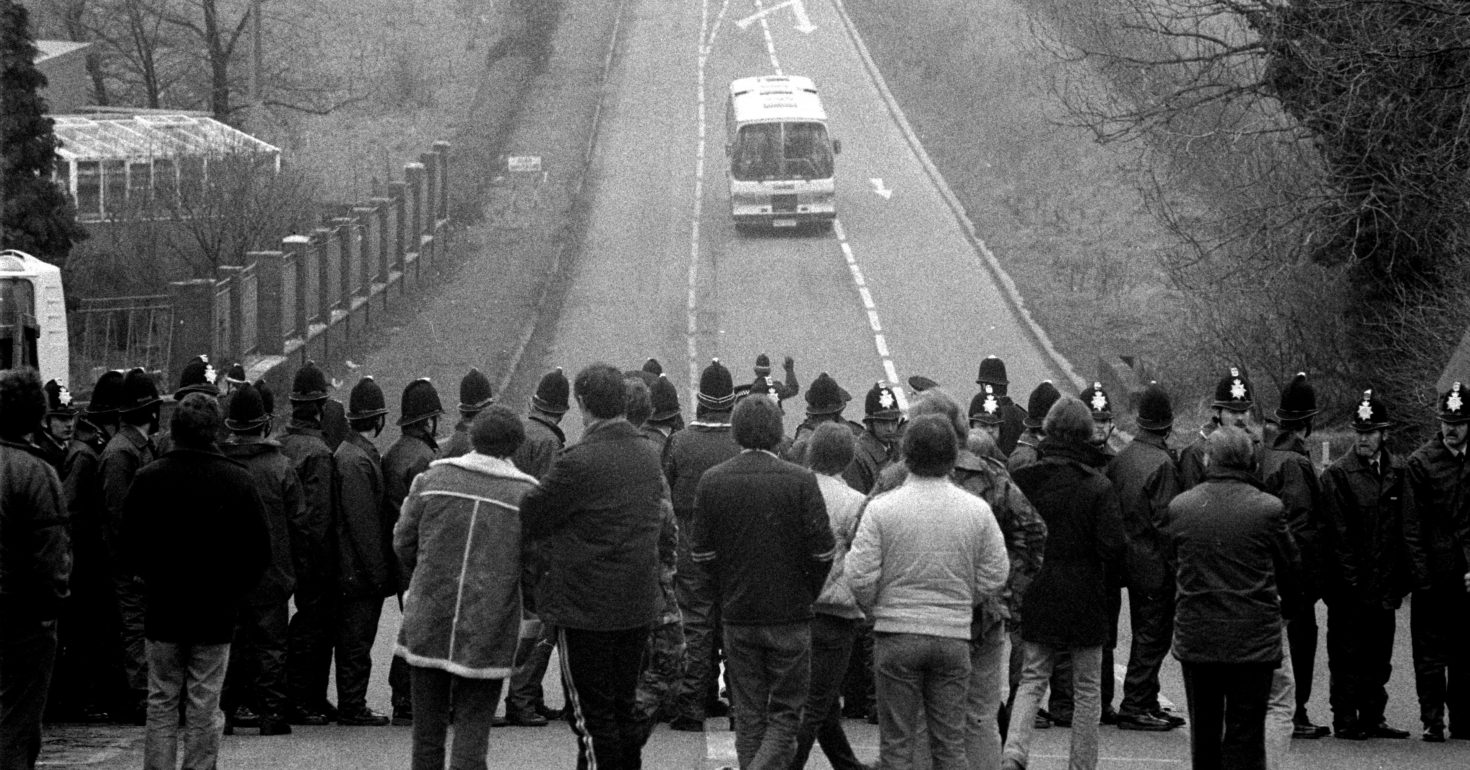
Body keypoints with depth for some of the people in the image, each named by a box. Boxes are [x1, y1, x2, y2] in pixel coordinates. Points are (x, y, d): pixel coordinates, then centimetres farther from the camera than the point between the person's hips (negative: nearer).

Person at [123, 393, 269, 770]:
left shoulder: (148, 480, -7)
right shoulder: (238, 481, -8)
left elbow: (130, 545, 1)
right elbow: (260, 551, -3)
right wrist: (231, 591, 9)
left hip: (163, 611, 1)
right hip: (215, 613, -1)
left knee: (161, 706, 9)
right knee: (204, 710, 5)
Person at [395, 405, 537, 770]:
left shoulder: (433, 478, 1)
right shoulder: (527, 495, -3)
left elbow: (403, 541, 5)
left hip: (426, 626, 2)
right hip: (488, 631, -2)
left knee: (427, 731, 12)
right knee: (472, 730, 2)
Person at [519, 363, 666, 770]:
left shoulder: (577, 463, -19)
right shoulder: (647, 455, 5)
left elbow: (528, 519, -15)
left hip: (584, 609, -7)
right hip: (638, 606, 7)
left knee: (591, 715, 0)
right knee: (624, 709, 17)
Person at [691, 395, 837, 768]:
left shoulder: (712, 481, -3)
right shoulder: (800, 481, -11)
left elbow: (702, 553, -1)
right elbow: (822, 551, -10)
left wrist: (725, 593, 13)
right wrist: (808, 593, 7)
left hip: (737, 615, 2)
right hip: (790, 616, -2)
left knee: (748, 714, 12)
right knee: (787, 710, 4)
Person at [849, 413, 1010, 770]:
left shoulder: (881, 508, -8)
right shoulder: (977, 510, -1)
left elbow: (861, 577, -9)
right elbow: (994, 577, 2)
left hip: (896, 634, -2)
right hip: (954, 634, 2)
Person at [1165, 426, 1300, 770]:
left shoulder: (1179, 507, -3)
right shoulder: (1268, 509, -11)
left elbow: (1173, 557, 8)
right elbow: (1289, 566, 1)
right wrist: (1280, 600, 21)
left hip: (1195, 638, 3)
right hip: (1253, 637, -3)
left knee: (1204, 732, 16)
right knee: (1245, 733, 1)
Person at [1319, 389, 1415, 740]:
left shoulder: (1398, 471, 9)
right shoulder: (1338, 474, -6)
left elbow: (1407, 527, 9)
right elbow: (1337, 533, -8)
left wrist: (1404, 576, 0)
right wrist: (1349, 578, -13)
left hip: (1385, 585, 4)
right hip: (1348, 588, -4)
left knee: (1378, 657, 10)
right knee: (1346, 657, 1)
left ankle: (1373, 718, 18)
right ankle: (1345, 721, 6)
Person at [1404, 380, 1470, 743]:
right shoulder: (1421, 462, 0)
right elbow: (1414, 524, -2)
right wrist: (1422, 573, -8)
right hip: (1435, 574, -2)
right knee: (1430, 654, -1)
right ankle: (1432, 721, 2)